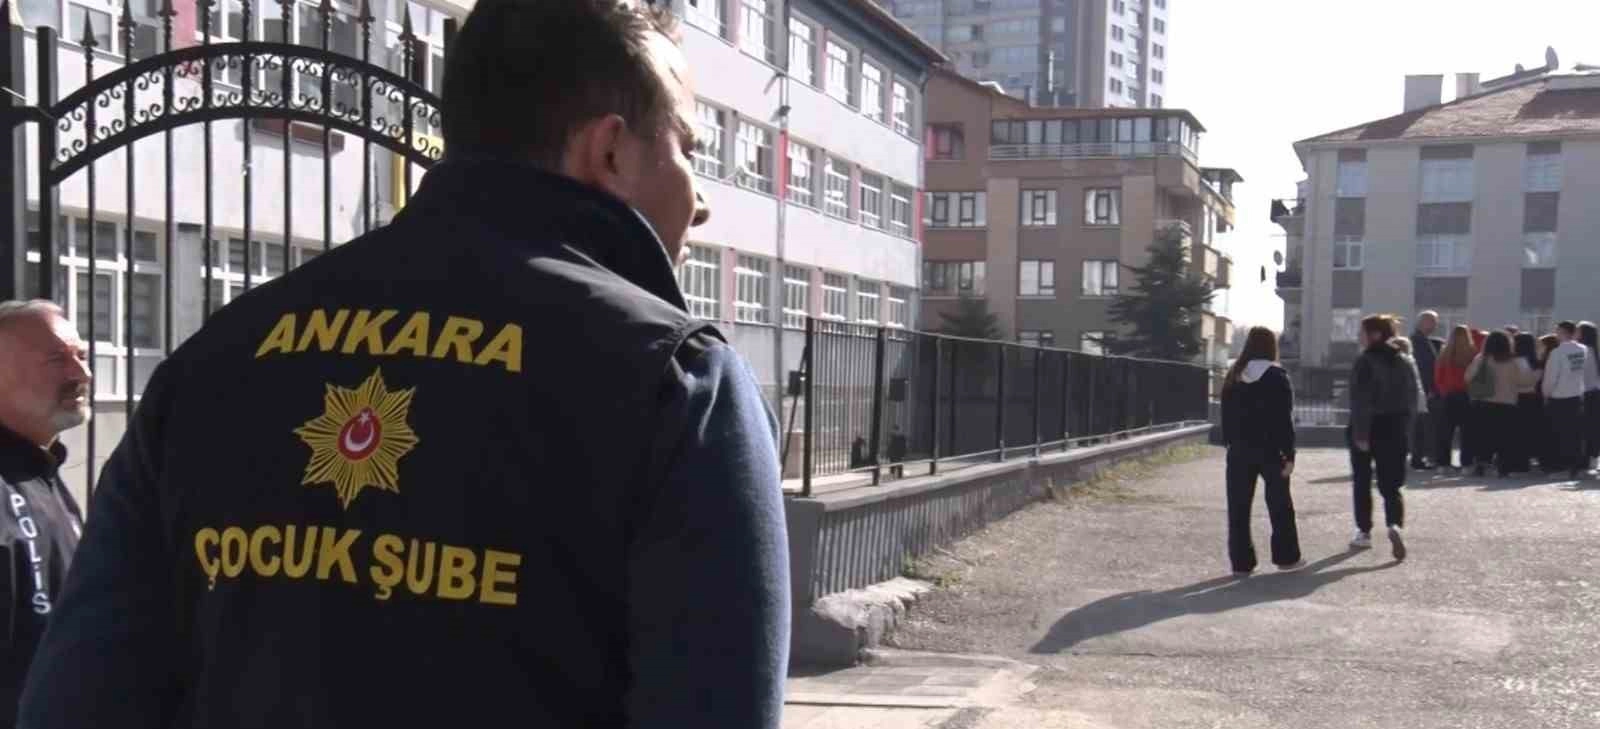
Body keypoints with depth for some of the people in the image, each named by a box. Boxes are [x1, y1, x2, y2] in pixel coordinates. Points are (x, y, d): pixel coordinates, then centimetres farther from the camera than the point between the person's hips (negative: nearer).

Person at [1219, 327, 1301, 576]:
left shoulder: (1234, 377, 5)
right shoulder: (1277, 376, -8)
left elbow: (1226, 416, 7)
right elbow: (1284, 419, -10)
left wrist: (1230, 444, 12)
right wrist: (1289, 454, -9)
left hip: (1239, 451, 3)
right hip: (1270, 450, -3)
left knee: (1238, 507, 5)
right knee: (1280, 505, 12)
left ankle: (1241, 561, 3)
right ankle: (1286, 556, 19)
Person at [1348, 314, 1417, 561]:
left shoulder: (1366, 362, -13)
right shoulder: (1404, 362, 7)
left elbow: (1360, 400, -18)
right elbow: (1412, 399, 9)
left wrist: (1360, 433, -17)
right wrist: (1403, 426, 14)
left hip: (1368, 429, -4)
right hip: (1395, 429, 5)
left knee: (1362, 482, 12)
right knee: (1390, 485, 5)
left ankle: (1364, 532, 18)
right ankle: (1395, 525, -19)